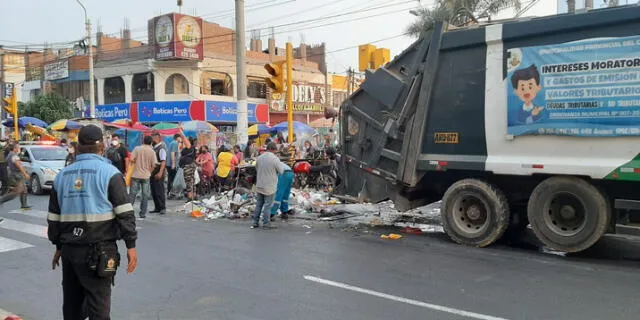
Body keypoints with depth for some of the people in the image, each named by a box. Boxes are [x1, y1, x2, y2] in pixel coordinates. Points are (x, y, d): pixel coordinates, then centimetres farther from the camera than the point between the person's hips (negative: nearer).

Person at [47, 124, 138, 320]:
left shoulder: (62, 176, 12)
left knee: (71, 304, 18)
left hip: (69, 249, 6)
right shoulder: (109, 173, -6)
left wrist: (59, 246, 25)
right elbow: (124, 213, -11)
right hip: (99, 249, -6)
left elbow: (53, 217, 16)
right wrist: (131, 245, -8)